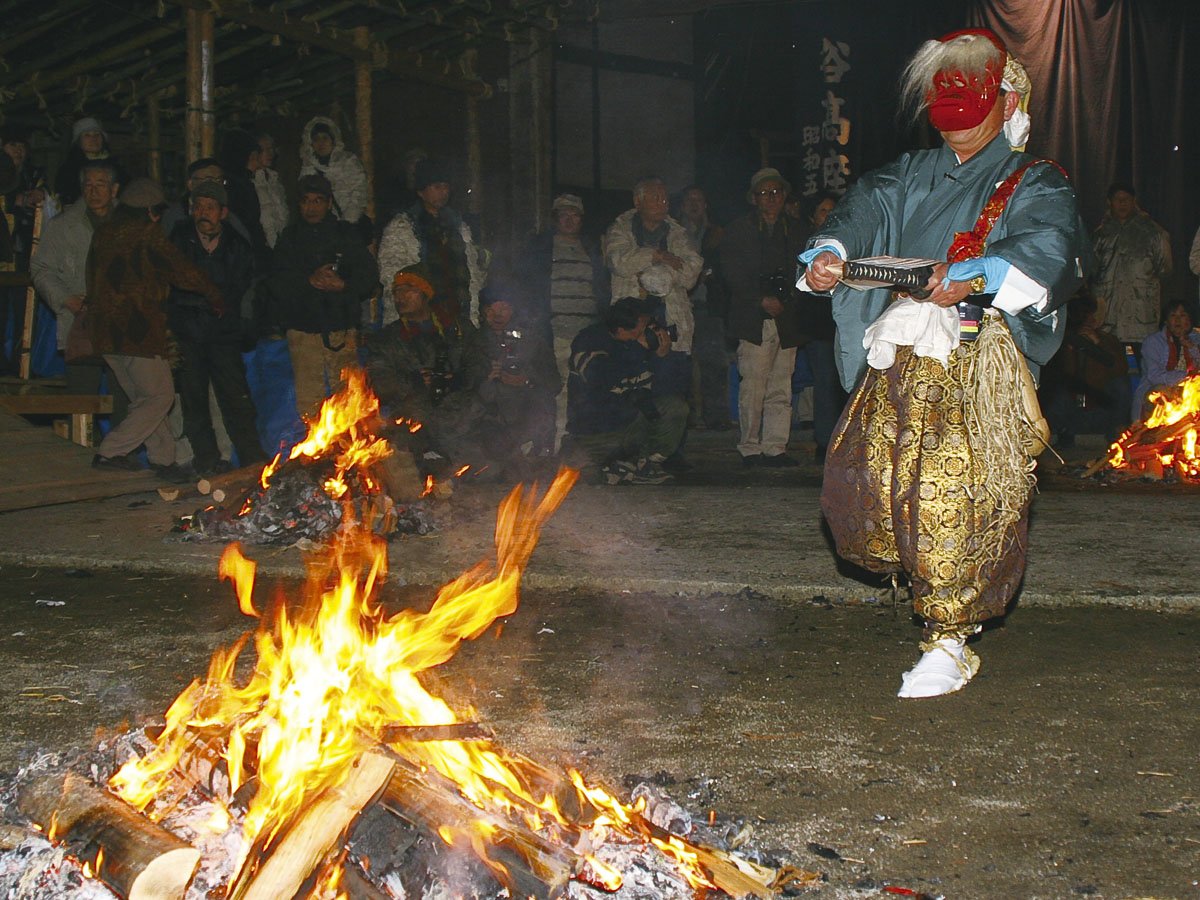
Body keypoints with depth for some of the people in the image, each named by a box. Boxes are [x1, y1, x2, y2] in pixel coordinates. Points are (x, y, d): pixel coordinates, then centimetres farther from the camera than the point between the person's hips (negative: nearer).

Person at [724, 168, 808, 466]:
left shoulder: (797, 231, 17)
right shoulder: (739, 230, 8)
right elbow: (733, 274, -1)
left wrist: (785, 301, -1)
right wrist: (762, 300, -10)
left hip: (787, 322, 3)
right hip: (753, 322, -3)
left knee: (781, 390, 1)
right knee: (753, 388, -8)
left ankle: (775, 448, 6)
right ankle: (750, 449, 0)